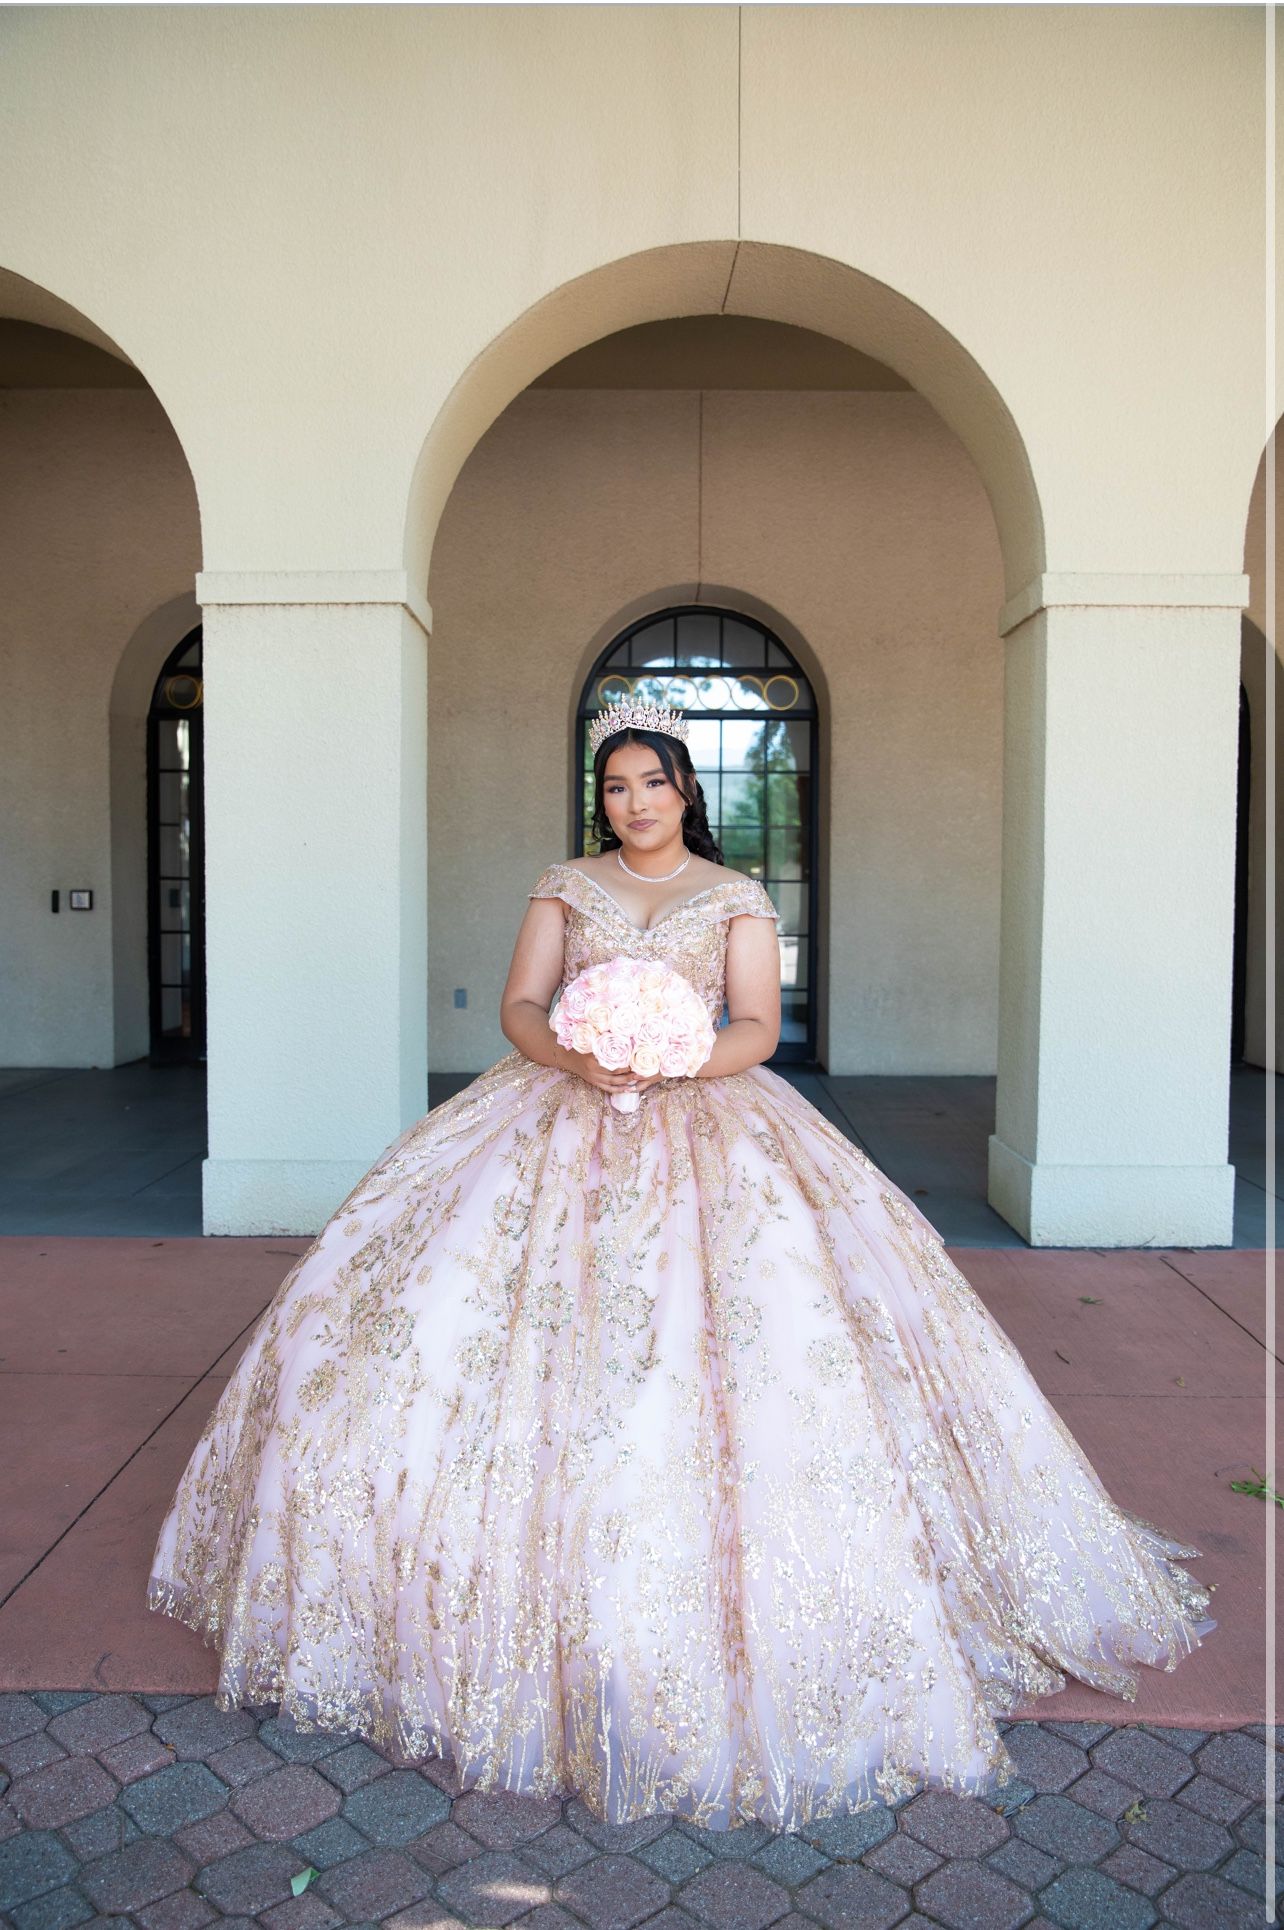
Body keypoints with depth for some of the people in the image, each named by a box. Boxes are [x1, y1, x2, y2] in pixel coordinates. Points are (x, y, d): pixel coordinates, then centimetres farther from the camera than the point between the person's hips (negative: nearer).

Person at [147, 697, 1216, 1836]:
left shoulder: (738, 899, 9)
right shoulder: (565, 887, 14)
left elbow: (759, 1028, 1)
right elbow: (520, 1005, 5)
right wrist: (575, 1057, -16)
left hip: (706, 1115, -1)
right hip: (561, 1112, 2)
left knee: (769, 1302, -18)